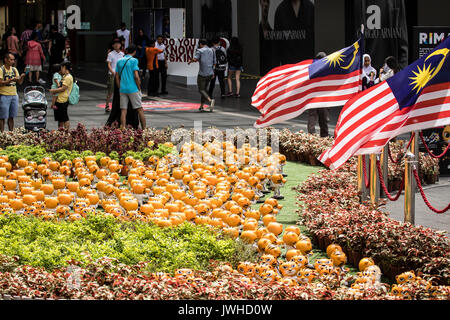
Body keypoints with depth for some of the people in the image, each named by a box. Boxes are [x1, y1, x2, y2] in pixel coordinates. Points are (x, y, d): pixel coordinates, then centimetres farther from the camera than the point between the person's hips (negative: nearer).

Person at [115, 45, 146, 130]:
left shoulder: (119, 61, 9)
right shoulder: (134, 60, -6)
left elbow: (117, 77, 9)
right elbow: (136, 76, -13)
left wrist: (120, 88, 15)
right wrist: (139, 89, -3)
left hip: (123, 90, 4)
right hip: (133, 89, -4)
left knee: (123, 111, 3)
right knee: (140, 110, 5)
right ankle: (144, 129, 7)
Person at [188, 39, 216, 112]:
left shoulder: (200, 51, -4)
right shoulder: (212, 51, 13)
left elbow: (195, 59, -19)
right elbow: (214, 63, 17)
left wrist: (190, 61, 2)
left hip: (202, 74, -6)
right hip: (210, 73, 6)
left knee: (201, 90, -1)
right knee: (204, 89, 19)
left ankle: (210, 100, -27)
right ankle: (201, 106, 18)